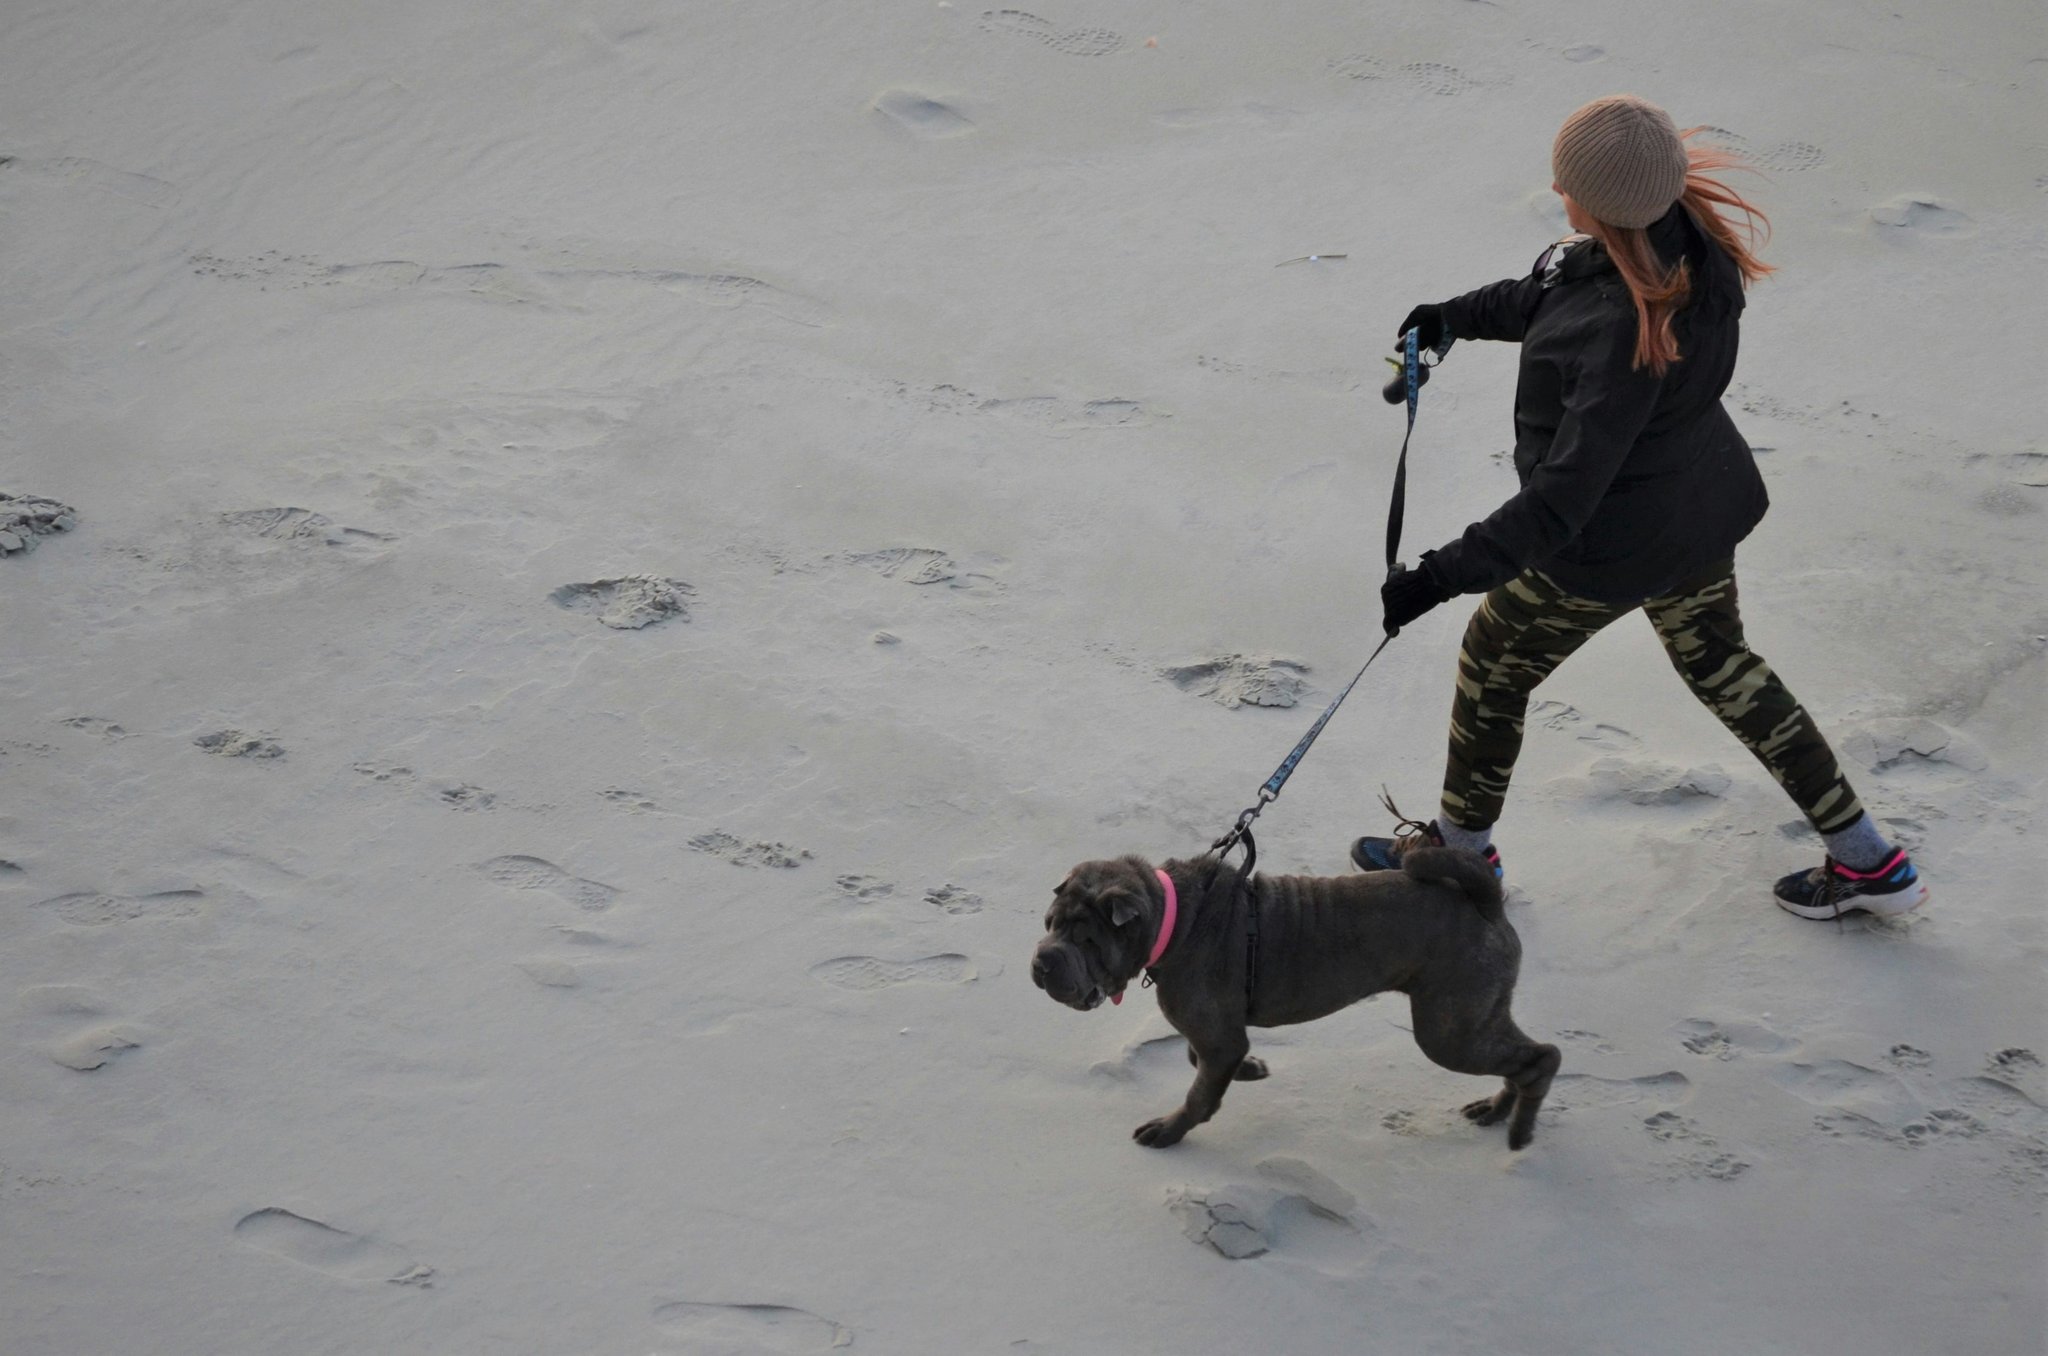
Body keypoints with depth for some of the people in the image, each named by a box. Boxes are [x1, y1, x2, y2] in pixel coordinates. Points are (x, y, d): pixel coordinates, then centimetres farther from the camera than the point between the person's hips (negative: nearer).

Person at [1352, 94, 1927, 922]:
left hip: (1614, 549, -8)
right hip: (1705, 504, 8)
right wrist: (1460, 315, 14)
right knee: (1717, 661, 28)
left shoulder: (1625, 337, -40)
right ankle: (1868, 861, 35)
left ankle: (1461, 850, 43)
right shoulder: (1685, 227, -15)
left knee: (1490, 671, 18)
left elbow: (1564, 498, -37)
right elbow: (1551, 291, 6)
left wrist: (1441, 576, -35)